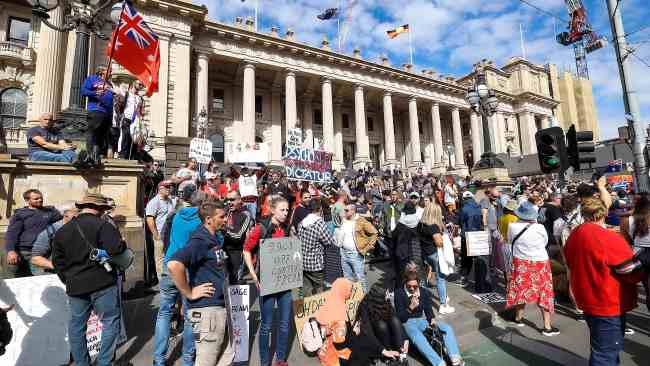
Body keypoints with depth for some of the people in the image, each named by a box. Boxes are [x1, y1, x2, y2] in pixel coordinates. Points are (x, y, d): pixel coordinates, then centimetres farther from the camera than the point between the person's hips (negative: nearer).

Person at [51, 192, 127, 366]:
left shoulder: (63, 230, 9)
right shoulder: (103, 225, -12)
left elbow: (57, 260, 14)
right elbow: (115, 249, -25)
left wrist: (68, 280, 22)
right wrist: (123, 244, -4)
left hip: (75, 285, 6)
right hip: (102, 283, -6)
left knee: (76, 325, 19)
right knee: (111, 321, 8)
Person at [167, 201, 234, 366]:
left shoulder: (216, 239, 9)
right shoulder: (200, 241, -19)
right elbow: (174, 265, -35)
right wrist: (189, 293, -24)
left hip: (221, 307, 9)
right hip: (207, 310, -9)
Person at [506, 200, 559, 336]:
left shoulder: (512, 226, -14)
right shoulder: (539, 228, -17)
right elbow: (545, 242, 2)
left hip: (521, 263, 2)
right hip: (540, 263, -2)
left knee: (522, 290, 15)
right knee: (544, 293, 9)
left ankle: (518, 318, 31)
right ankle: (547, 326, 16)